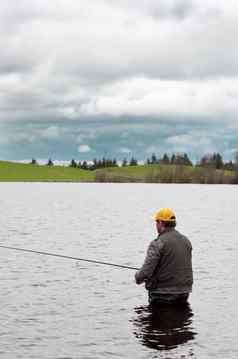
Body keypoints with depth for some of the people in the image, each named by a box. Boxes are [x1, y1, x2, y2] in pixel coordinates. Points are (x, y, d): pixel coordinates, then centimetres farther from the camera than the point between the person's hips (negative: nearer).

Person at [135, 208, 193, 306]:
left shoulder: (158, 244, -17)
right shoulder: (186, 241, 6)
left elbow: (146, 271, -20)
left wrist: (138, 278, 1)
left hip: (162, 295, -6)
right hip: (183, 295, 6)